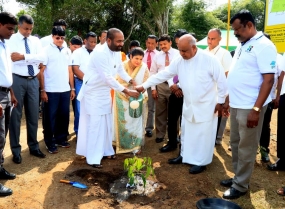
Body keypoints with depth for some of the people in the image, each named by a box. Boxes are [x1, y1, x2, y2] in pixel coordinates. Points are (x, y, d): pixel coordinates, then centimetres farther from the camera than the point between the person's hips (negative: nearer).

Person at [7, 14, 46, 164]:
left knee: (33, 115, 11)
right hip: (17, 80, -4)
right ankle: (16, 150, 16)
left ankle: (33, 147, 25)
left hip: (33, 80, 4)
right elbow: (13, 59, -14)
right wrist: (33, 59, -10)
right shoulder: (11, 40, -1)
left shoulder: (35, 41, 10)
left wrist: (24, 57, -17)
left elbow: (42, 57, -7)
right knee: (15, 115, 4)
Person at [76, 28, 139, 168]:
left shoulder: (117, 53, 1)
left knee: (106, 124, 15)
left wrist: (131, 81, -7)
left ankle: (106, 151, 30)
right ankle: (93, 158, 7)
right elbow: (108, 78, -30)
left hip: (105, 92, 8)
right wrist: (127, 92, -28)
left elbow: (120, 70, 12)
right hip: (93, 93, -8)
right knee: (95, 125, -4)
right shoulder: (100, 53, -26)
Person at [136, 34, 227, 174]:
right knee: (187, 133, 16)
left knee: (203, 135, 4)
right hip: (189, 105, 5)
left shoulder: (209, 59, -17)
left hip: (206, 106, -5)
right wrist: (144, 85, -5)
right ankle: (186, 156, 34)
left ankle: (201, 162, 19)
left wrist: (220, 101, -7)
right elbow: (163, 74, -1)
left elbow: (221, 80, -10)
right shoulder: (179, 61, -3)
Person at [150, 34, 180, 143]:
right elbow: (153, 72, 7)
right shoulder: (157, 56, 6)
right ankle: (160, 134, 24)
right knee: (160, 112, 10)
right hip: (160, 85, 2)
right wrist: (153, 88, 1)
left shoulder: (178, 54, -2)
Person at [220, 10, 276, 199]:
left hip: (249, 107, -8)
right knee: (235, 143, 16)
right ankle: (237, 177, 31)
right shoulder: (242, 46, 13)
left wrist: (256, 109, -22)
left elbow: (268, 79, -18)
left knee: (246, 147, 4)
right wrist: (228, 100, 18)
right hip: (236, 105, 8)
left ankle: (241, 185, 17)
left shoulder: (264, 46, -12)